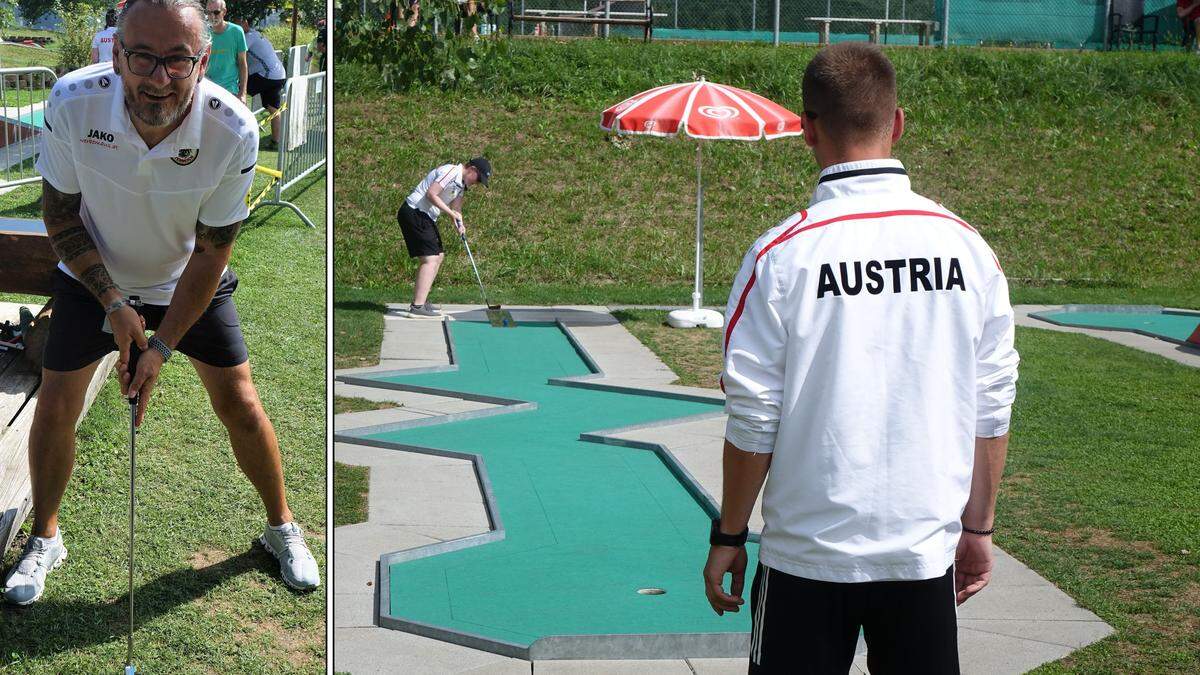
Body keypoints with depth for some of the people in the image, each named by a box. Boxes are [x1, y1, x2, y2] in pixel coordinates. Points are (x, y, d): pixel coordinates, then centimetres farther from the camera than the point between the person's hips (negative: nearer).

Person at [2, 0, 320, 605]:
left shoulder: (233, 131, -32)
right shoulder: (72, 102, -31)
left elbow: (212, 251, -20)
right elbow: (60, 214, -14)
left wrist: (163, 346, -21)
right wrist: (113, 303, -20)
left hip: (191, 283, 0)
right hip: (94, 278, 1)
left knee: (240, 406, 0)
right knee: (54, 407, 0)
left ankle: (282, 528, 24)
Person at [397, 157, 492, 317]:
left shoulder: (462, 184, 16)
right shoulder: (450, 172, -16)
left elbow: (456, 208, 13)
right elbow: (431, 194, -23)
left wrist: (459, 224, -8)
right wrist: (451, 213, -19)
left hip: (425, 217, 11)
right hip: (414, 213, -11)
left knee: (438, 256, 17)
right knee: (430, 259, -16)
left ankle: (420, 300, 22)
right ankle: (417, 307, -21)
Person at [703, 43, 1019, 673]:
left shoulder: (781, 255, -12)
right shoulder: (968, 247, -3)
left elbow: (752, 421, -9)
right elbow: (992, 409, 3)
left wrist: (727, 537, 4)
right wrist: (977, 527, 14)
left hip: (809, 556, -2)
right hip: (928, 551, 3)